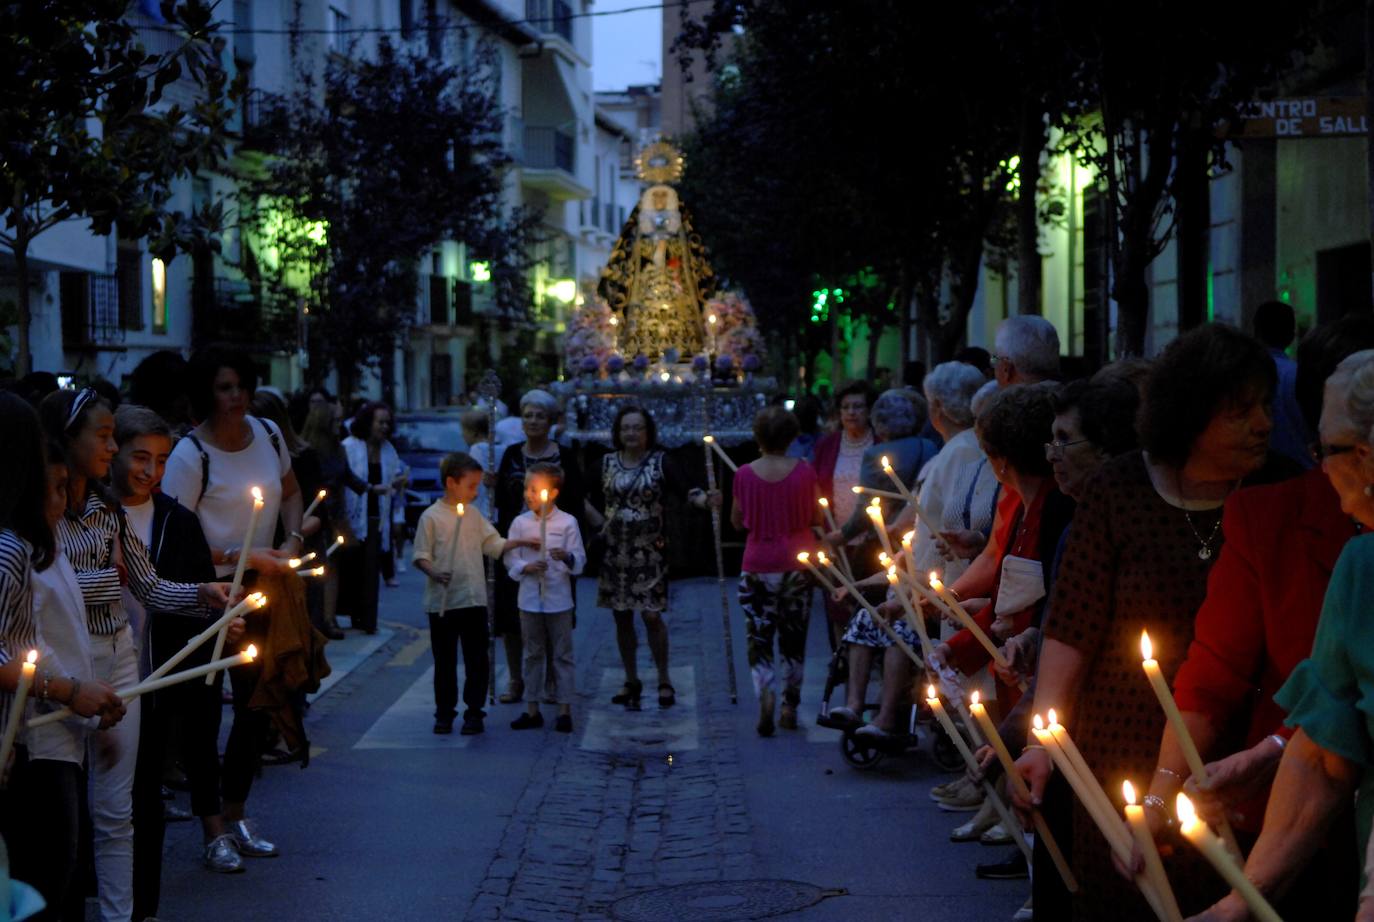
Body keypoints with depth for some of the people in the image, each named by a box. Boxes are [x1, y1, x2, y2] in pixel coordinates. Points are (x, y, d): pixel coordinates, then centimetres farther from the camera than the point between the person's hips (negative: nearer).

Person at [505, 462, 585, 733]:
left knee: (562, 654, 3)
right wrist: (526, 567, -15)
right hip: (529, 598, 2)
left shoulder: (567, 523, -3)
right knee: (533, 654, 10)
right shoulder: (520, 523, 3)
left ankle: (564, 709, 9)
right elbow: (510, 558, 4)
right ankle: (533, 709, 17)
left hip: (558, 599, -2)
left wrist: (567, 557, -24)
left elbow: (579, 559, -3)